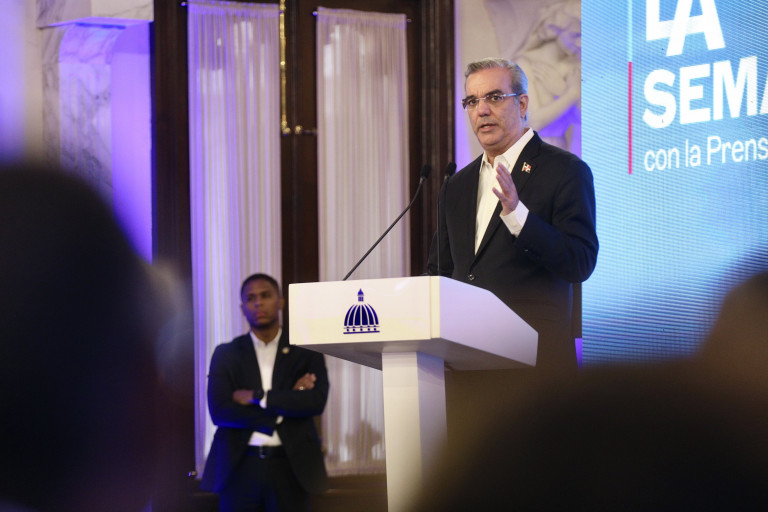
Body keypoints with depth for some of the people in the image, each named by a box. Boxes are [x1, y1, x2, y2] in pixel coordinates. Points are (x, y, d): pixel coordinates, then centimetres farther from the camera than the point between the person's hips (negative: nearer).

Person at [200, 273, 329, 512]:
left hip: (290, 466, 0)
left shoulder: (306, 351, 8)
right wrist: (287, 401, -9)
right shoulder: (226, 354, 8)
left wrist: (258, 397, -11)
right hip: (240, 466, 0)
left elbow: (316, 401, -8)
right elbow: (219, 411, -5)